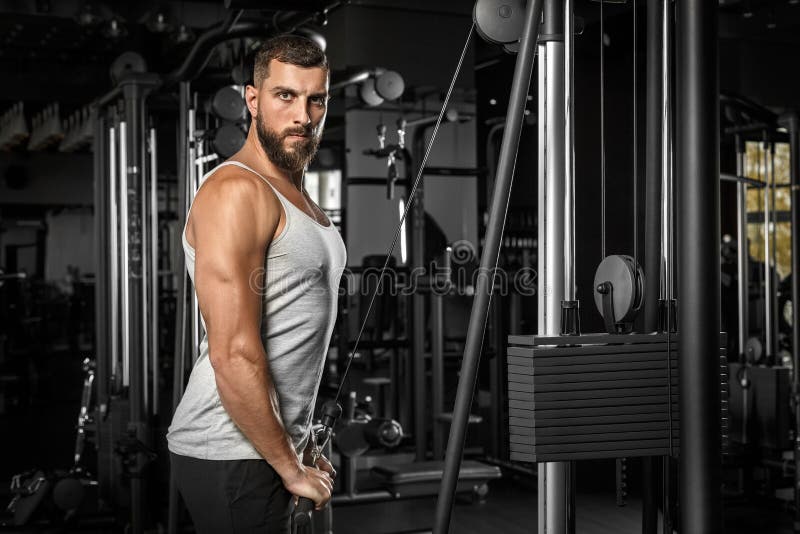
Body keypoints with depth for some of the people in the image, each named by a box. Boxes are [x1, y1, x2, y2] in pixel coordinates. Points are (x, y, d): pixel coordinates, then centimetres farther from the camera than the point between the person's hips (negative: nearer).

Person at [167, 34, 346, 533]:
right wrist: (291, 468, -17)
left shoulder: (297, 195, 14)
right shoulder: (236, 192, -18)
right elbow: (234, 355, -25)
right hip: (231, 454, -9)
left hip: (273, 443, 9)